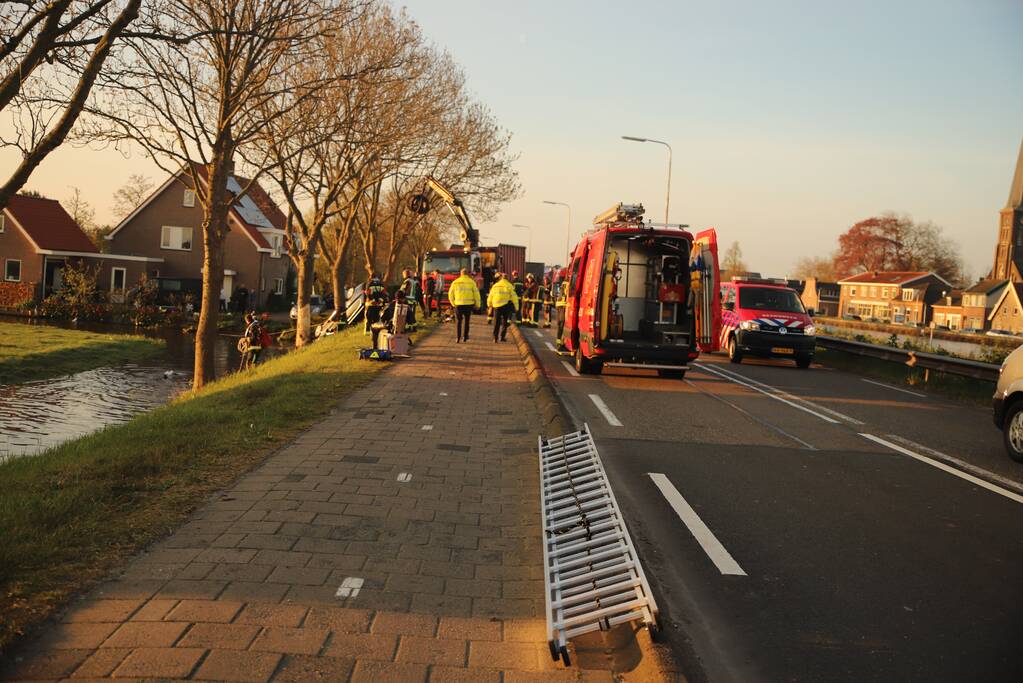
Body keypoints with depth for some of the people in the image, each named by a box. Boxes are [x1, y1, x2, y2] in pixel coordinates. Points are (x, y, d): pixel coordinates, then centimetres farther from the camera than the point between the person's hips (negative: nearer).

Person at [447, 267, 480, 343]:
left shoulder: (455, 282, 4)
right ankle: (465, 336, 14)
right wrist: (477, 305, 6)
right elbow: (476, 294, -2)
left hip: (458, 304, 0)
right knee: (466, 321, 14)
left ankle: (457, 337, -2)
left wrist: (453, 304, 17)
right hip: (469, 304, 0)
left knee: (458, 321, 7)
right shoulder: (471, 282, 0)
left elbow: (450, 294, 6)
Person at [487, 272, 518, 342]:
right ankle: (502, 337, 8)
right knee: (505, 323, 11)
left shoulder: (494, 286, 9)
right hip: (506, 306, -2)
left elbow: (490, 297, 16)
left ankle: (495, 338, 4)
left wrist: (489, 305, 33)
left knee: (497, 323, 9)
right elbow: (514, 297, -4)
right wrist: (516, 307, 3)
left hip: (496, 306, 2)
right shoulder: (509, 286, -1)